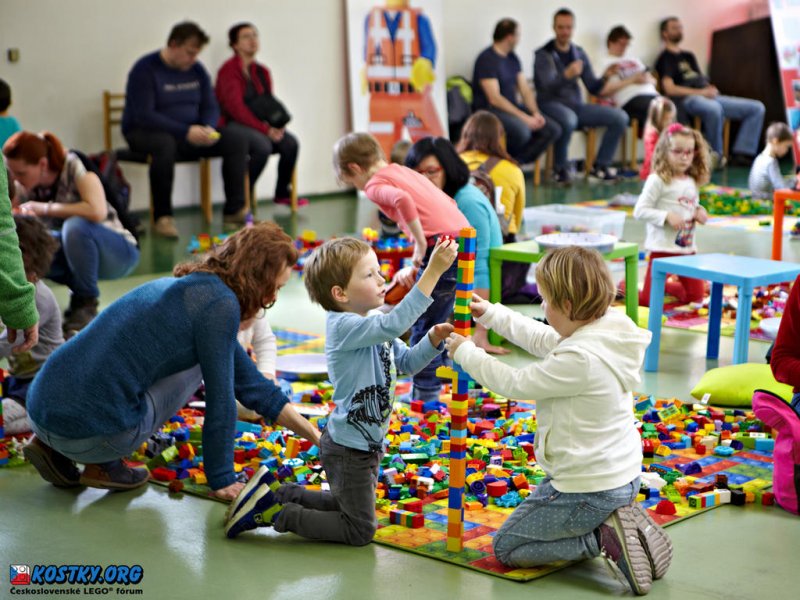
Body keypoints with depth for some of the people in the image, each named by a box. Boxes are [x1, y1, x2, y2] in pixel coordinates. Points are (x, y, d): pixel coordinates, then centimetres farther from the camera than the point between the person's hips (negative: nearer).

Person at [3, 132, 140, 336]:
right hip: (76, 252, 6)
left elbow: (97, 211, -38)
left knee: (75, 225, -36)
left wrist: (45, 208, -30)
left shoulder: (76, 168, -22)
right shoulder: (25, 188, -6)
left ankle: (86, 301, -15)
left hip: (119, 252, -6)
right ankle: (80, 292, -1)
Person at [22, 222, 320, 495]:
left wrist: (315, 437, 29)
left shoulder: (187, 285, 21)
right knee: (196, 364, 9)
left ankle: (55, 451, 16)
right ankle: (103, 465, 4)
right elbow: (220, 400, -4)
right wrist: (222, 481, 7)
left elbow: (253, 386, 26)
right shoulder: (220, 304, -8)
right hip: (91, 431, -8)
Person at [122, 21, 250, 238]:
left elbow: (210, 108, 9)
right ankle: (162, 217, -29)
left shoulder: (197, 70, 6)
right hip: (144, 133, -6)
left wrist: (208, 128, -16)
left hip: (190, 133, 6)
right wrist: (185, 132, -30)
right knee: (164, 144, -42)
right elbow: (144, 116, -22)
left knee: (237, 139, -12)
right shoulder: (145, 70, -14)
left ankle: (234, 210, -8)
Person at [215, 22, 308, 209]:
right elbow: (236, 108, -17)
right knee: (263, 145, -34)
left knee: (290, 143, -19)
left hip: (257, 124, 7)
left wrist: (276, 125, -6)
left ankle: (282, 193, 1)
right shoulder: (228, 70, -10)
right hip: (231, 124, -7)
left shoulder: (261, 71, 13)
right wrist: (265, 129, -21)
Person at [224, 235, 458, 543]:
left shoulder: (373, 325, 5)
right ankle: (275, 514, 4)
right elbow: (394, 324, -40)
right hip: (348, 450, -10)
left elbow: (407, 361, 11)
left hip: (367, 444, 10)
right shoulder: (343, 326, -25)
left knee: (353, 507, 27)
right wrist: (434, 270, -43)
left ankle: (276, 493, 27)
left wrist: (433, 340, -9)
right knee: (361, 531, -1)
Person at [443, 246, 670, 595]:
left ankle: (604, 538, -6)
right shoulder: (607, 330, -3)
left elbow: (514, 383, -18)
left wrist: (466, 353, -3)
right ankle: (617, 518, 10)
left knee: (505, 548, 9)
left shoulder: (579, 359, -30)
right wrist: (491, 314, 17)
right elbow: (544, 340, 14)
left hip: (588, 489, -9)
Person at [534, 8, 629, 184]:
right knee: (568, 119, -41)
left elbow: (593, 89, 10)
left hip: (576, 105, 6)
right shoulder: (543, 55, -5)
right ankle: (561, 169, -20)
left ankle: (599, 167, -5)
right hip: (552, 105, -6)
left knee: (620, 117, -10)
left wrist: (605, 77, -12)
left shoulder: (579, 54, 11)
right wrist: (567, 75, -41)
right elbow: (548, 86, -22)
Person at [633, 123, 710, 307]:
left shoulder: (692, 182, 9)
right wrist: (667, 216, -24)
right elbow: (640, 211, -16)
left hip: (688, 248, 7)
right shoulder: (657, 180, -13)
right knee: (650, 300, -6)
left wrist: (700, 212, -1)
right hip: (662, 247, -7)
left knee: (695, 297, 10)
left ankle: (665, 286, 34)